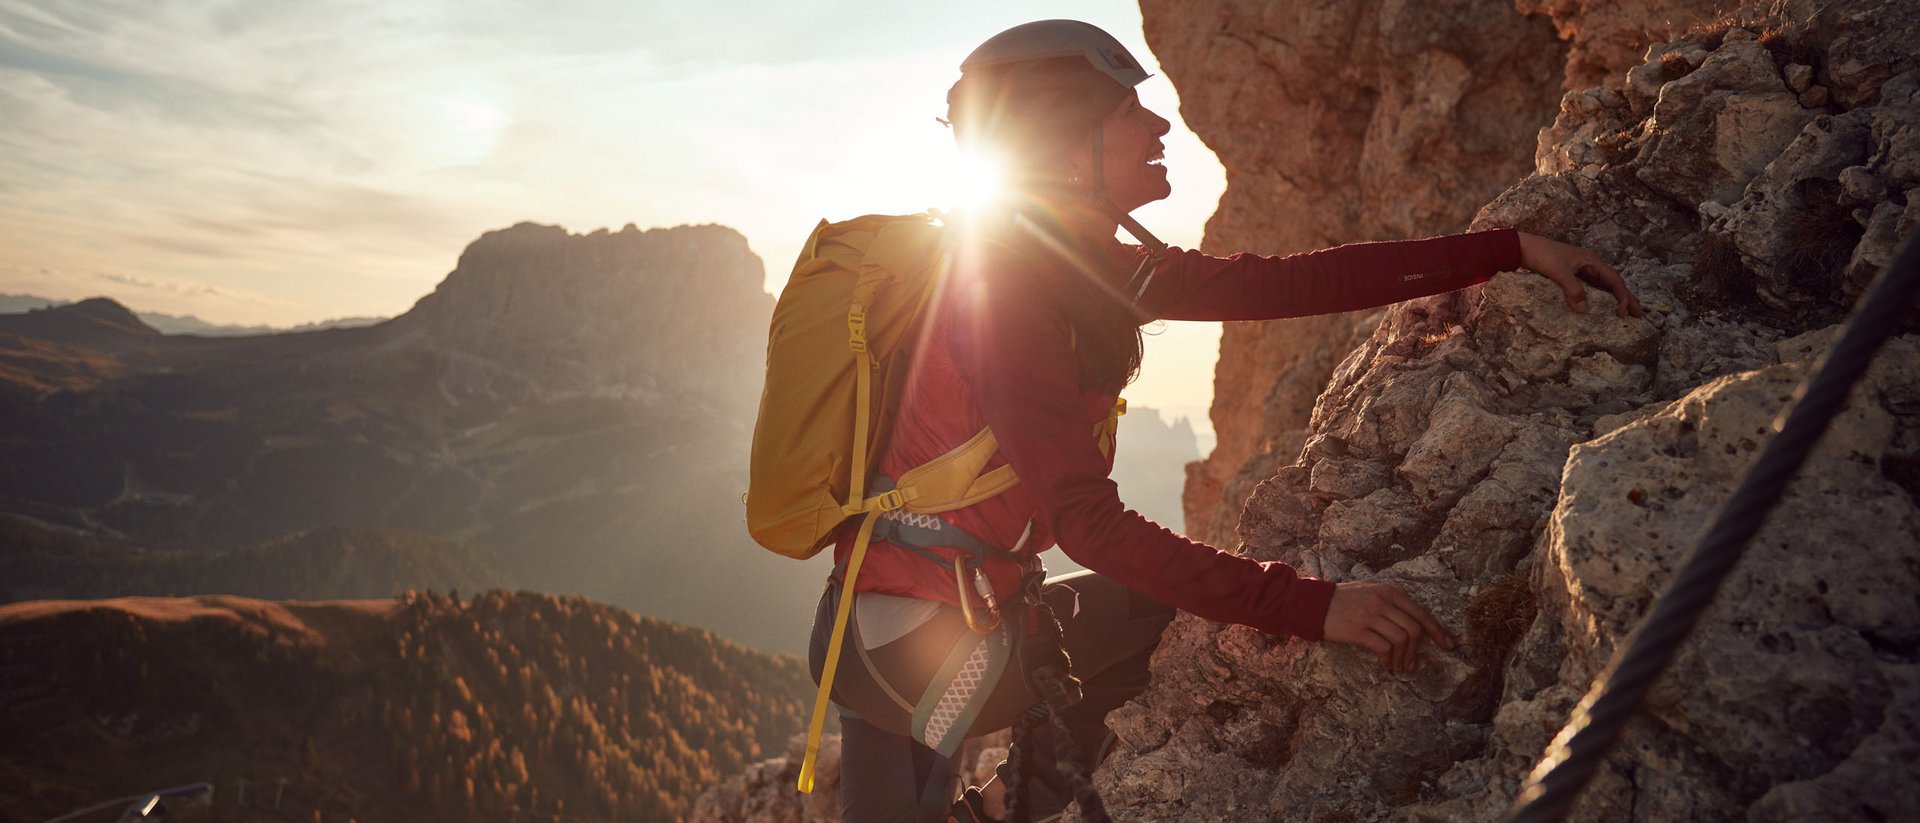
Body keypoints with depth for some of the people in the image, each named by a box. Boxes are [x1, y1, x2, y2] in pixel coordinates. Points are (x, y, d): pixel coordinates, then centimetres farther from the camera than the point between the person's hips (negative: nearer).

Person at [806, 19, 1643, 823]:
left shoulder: (1093, 268, 5)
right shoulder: (1008, 288, -22)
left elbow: (1297, 281, 3)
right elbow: (1088, 521, -29)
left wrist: (1514, 248, 3)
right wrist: (1310, 605, -31)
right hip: (915, 635, -8)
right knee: (1187, 619, -1)